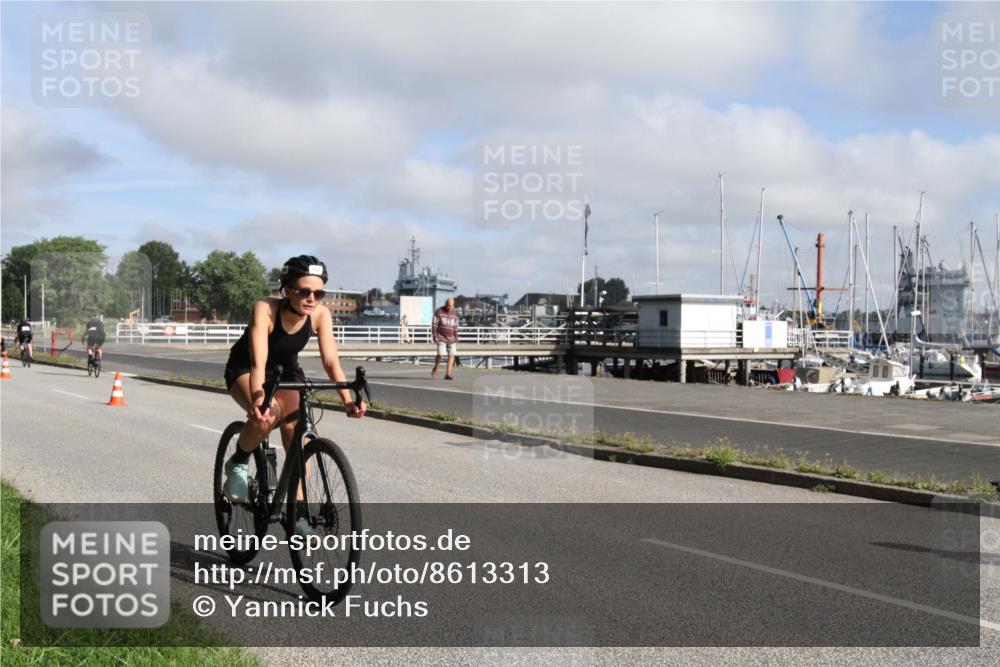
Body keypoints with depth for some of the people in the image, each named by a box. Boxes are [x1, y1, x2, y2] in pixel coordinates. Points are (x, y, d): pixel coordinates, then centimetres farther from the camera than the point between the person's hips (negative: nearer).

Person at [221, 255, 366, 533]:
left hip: (286, 372, 4)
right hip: (244, 370, -4)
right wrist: (258, 396, -60)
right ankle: (238, 465, -5)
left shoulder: (320, 314, -23)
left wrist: (347, 400, -43)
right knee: (267, 414, -34)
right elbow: (258, 362, -43)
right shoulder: (265, 309, -34)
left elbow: (331, 361, -27)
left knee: (297, 432, -18)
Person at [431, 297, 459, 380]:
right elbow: (434, 325, -7)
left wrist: (456, 340, 5)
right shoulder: (438, 312, -8)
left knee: (451, 355, -6)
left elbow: (455, 328, 9)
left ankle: (448, 374, -5)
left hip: (451, 339, 4)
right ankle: (435, 369, 11)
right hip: (441, 338, -4)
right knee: (441, 354, -15)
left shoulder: (455, 314, 5)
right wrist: (435, 337, -16)